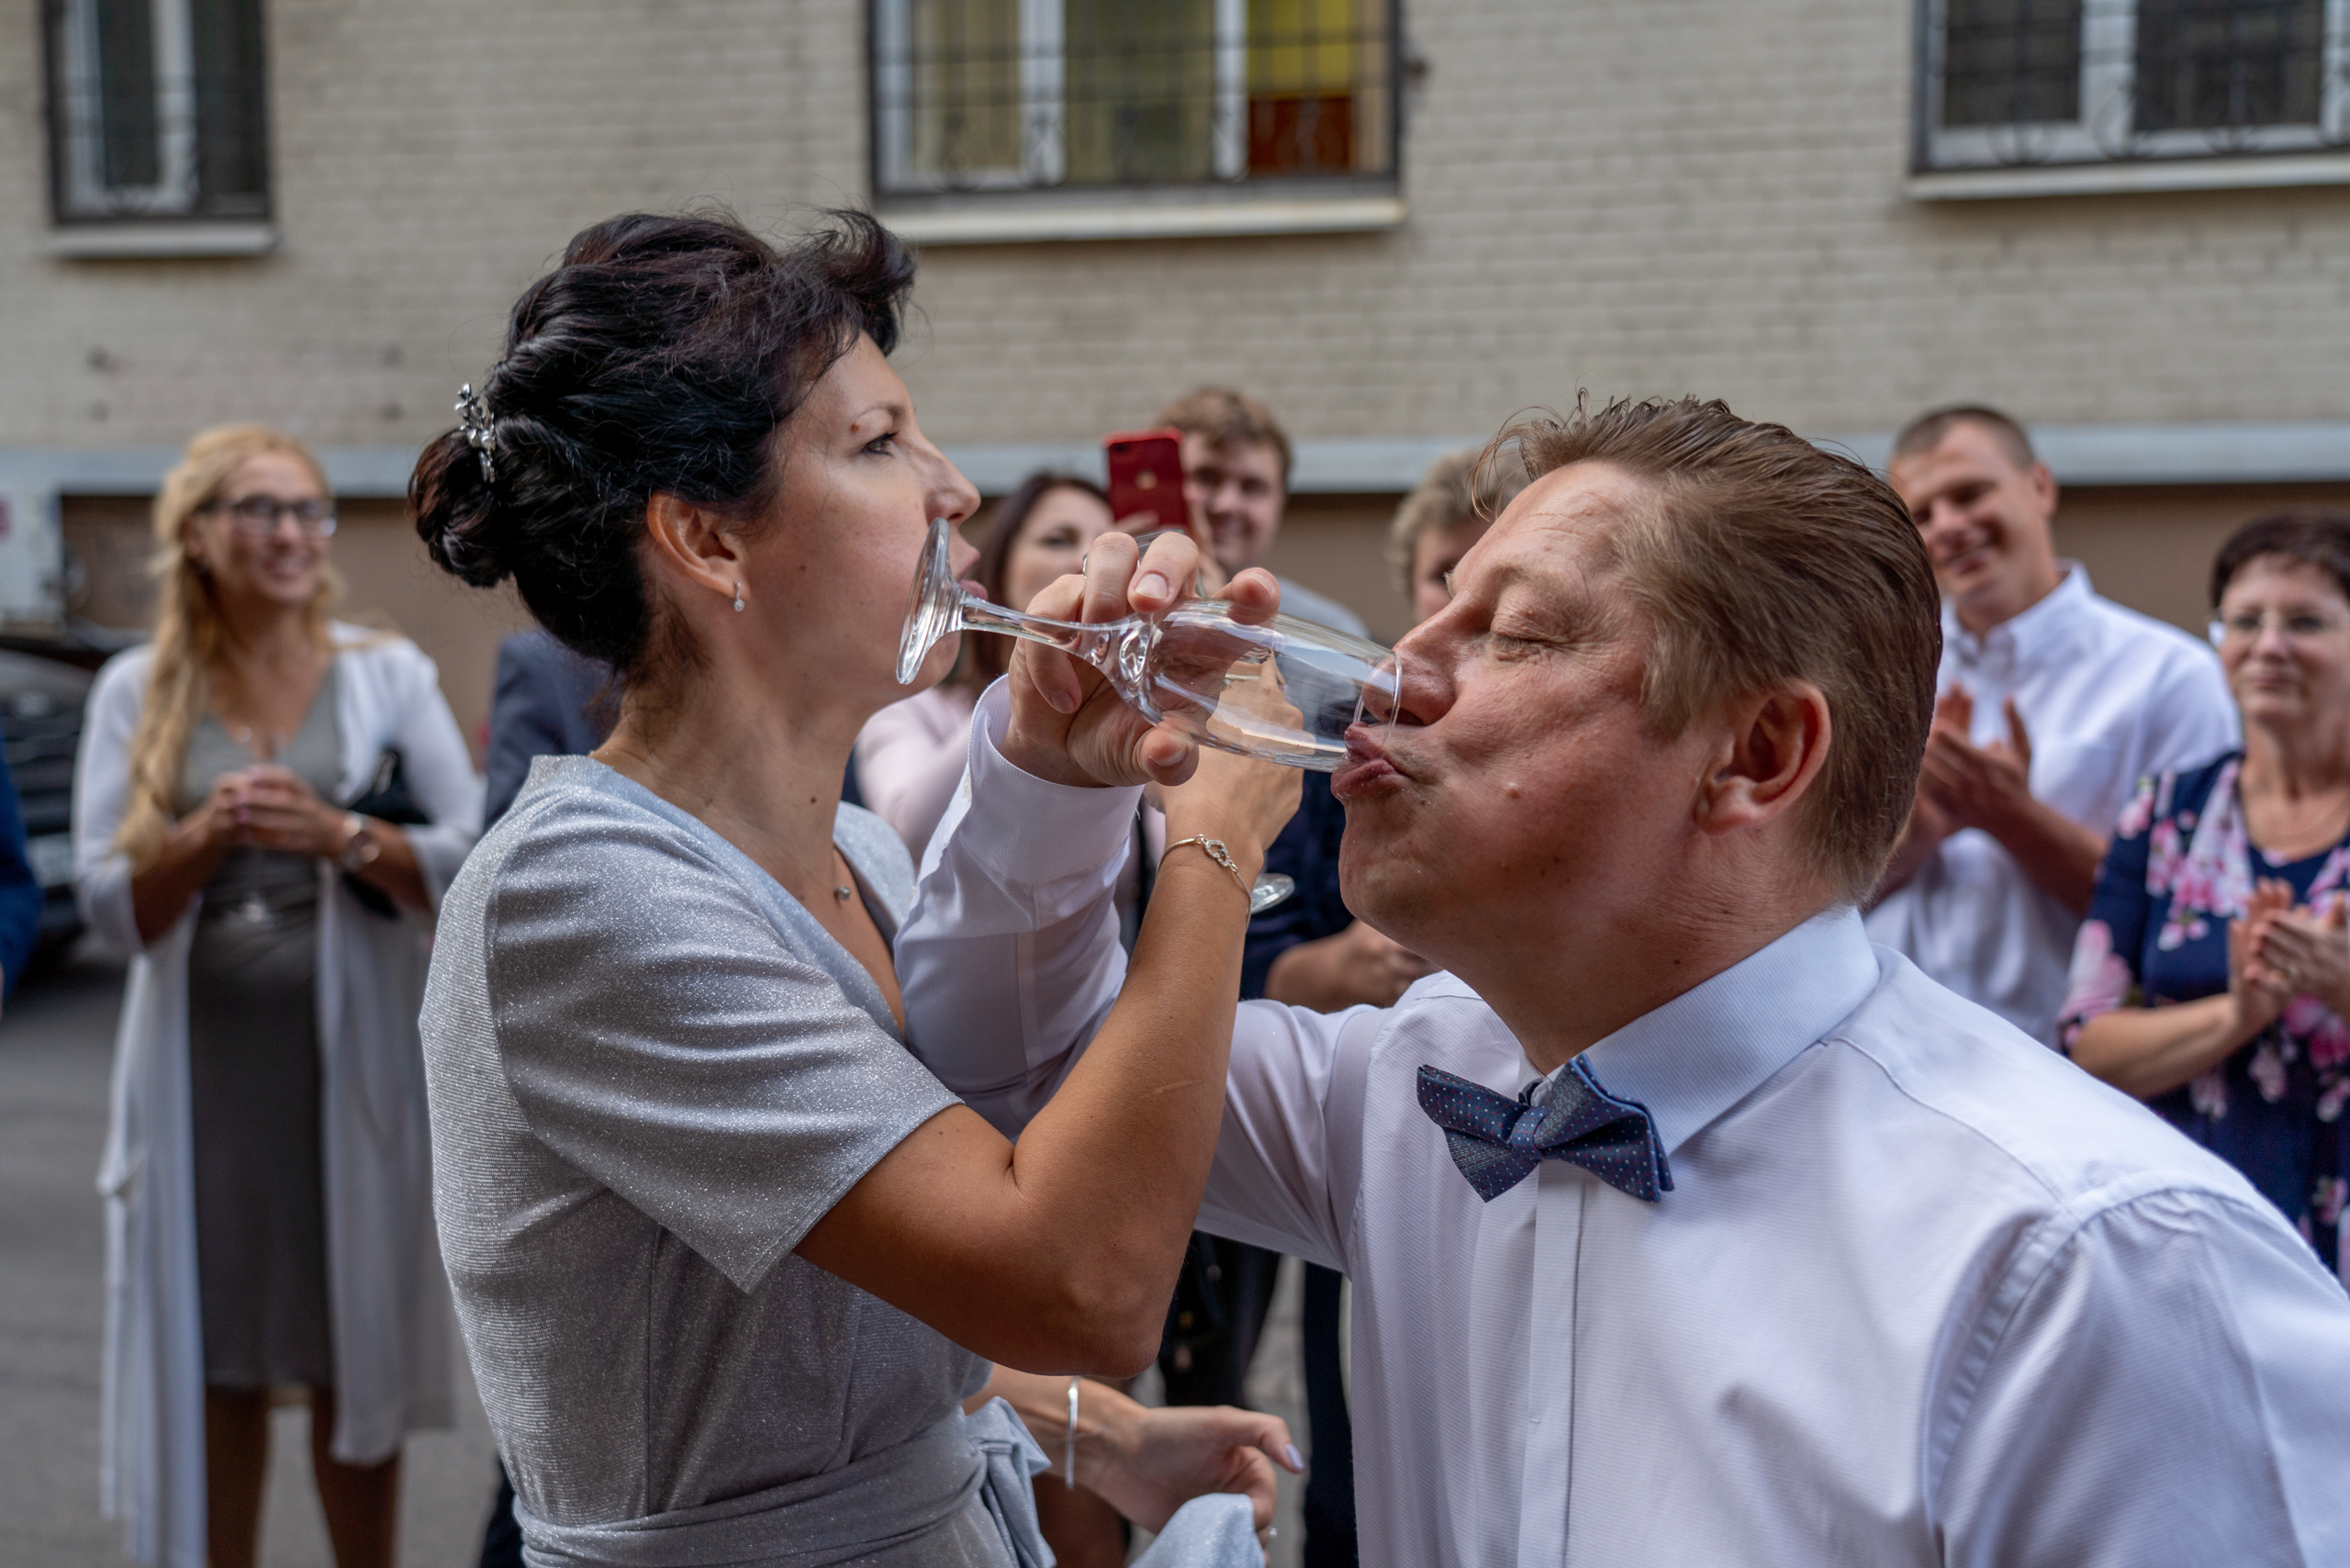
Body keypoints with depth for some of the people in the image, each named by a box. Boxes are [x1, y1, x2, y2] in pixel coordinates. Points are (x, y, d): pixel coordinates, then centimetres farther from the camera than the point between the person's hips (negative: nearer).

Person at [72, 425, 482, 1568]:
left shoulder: (388, 675, 4)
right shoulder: (138, 692, 6)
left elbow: (473, 864, -4)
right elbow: (110, 906, 0)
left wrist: (341, 837, -20)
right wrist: (205, 837, -18)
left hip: (350, 1058, 0)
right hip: (201, 1066, 1)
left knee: (352, 1363, 7)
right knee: (214, 1365, 6)